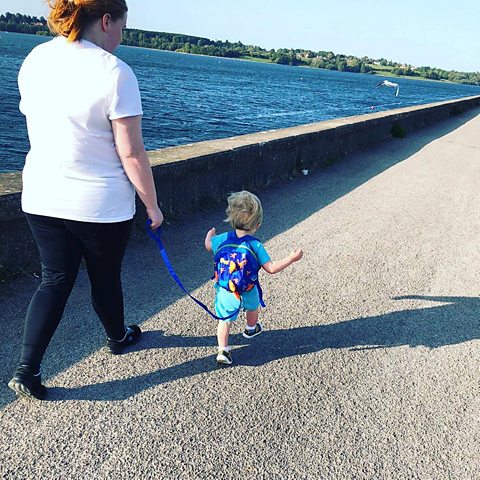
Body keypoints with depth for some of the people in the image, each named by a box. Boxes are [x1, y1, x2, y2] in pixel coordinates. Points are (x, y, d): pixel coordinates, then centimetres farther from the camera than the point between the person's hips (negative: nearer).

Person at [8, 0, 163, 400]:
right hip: (101, 205, -5)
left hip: (41, 198, 5)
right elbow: (132, 154, -18)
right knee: (106, 278, 17)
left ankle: (27, 370, 14)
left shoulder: (33, 61, 3)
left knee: (55, 280, 16)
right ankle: (118, 337, 43)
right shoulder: (114, 72, -18)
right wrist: (152, 205, -7)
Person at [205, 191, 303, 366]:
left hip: (225, 290, 1)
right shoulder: (255, 246, -20)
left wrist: (210, 234, 31)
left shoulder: (222, 238, -11)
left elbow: (208, 245, 9)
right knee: (252, 307, 31)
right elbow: (271, 268, -20)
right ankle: (251, 329, 56)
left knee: (225, 320, 9)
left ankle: (223, 350, 1)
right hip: (248, 290, 0)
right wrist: (292, 258, -10)